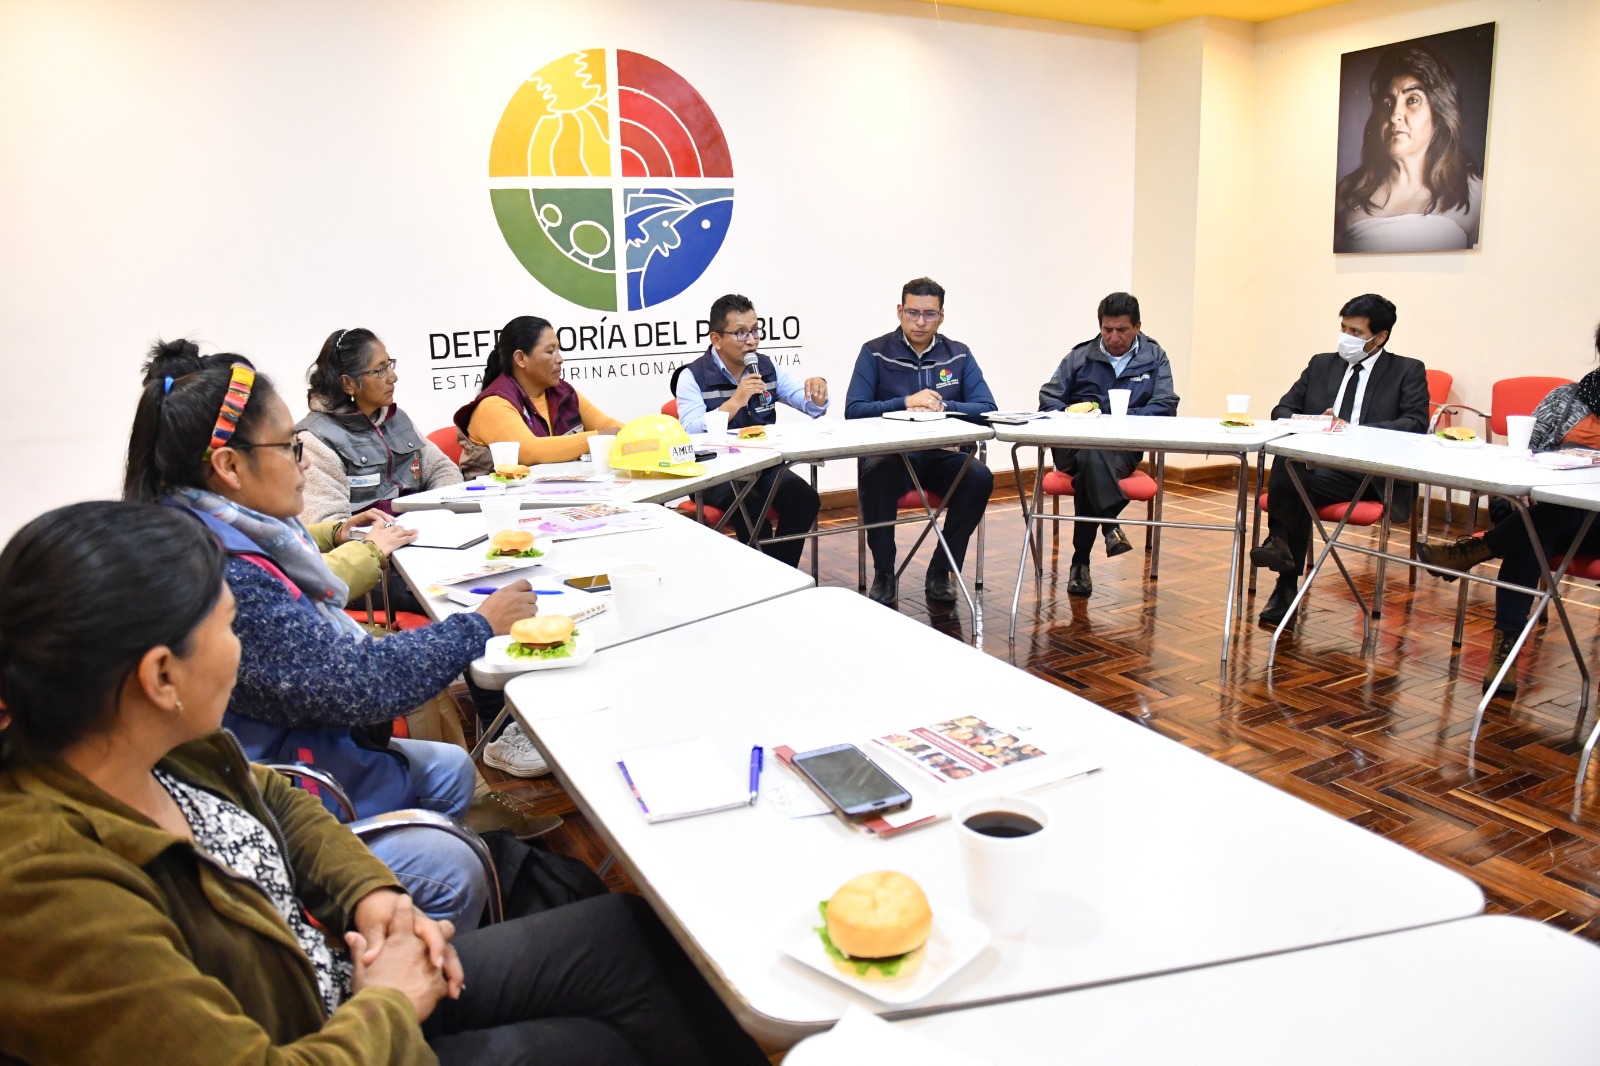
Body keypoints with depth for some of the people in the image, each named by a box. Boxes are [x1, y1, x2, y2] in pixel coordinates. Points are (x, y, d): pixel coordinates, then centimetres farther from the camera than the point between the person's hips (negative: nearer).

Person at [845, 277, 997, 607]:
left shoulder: (959, 354, 9)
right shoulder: (875, 353, 3)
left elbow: (987, 408, -1)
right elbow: (853, 410, -8)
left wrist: (943, 406, -18)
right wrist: (905, 403, -19)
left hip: (941, 456, 2)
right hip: (891, 455, -2)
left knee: (980, 478, -27)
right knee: (875, 476, -35)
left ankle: (941, 572, -9)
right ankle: (884, 574, -15)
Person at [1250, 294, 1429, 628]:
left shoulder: (1408, 371, 10)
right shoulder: (1321, 365, 22)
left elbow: (1416, 425, -4)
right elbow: (1282, 410, 17)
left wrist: (1353, 430, -17)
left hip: (1372, 475, -3)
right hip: (1316, 462, 3)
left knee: (1297, 484, -33)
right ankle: (1281, 545, -33)